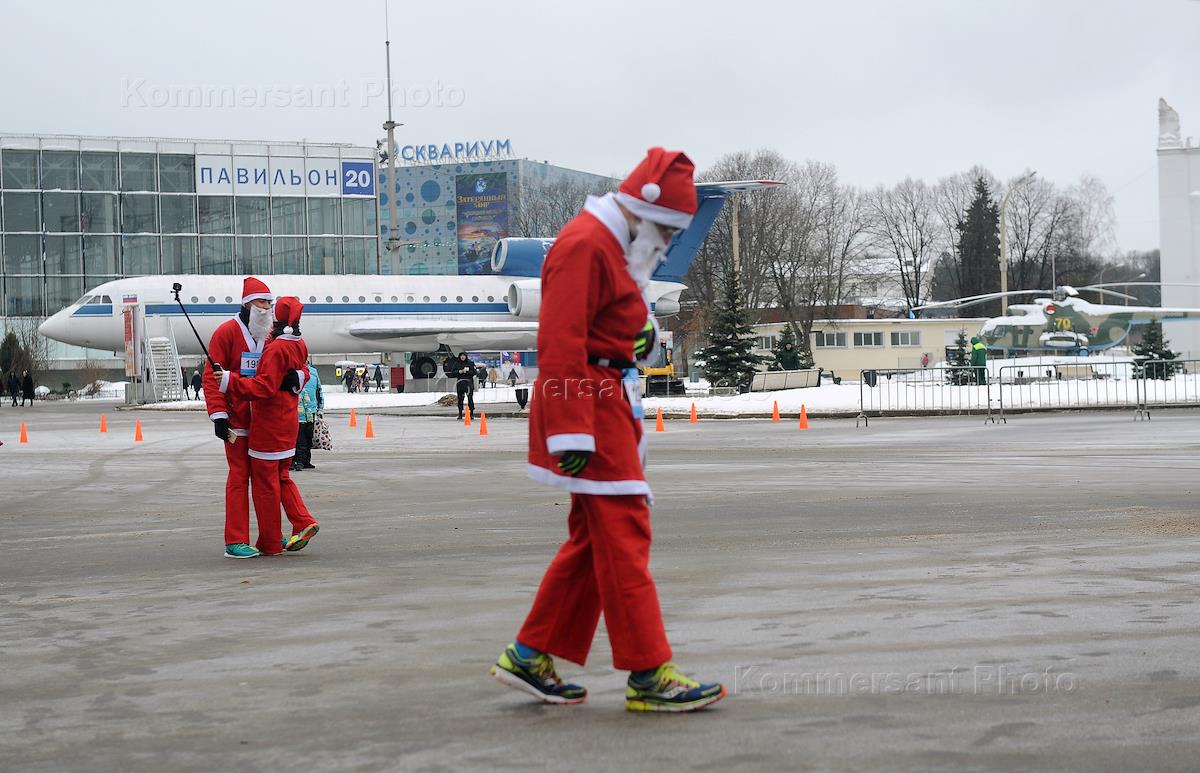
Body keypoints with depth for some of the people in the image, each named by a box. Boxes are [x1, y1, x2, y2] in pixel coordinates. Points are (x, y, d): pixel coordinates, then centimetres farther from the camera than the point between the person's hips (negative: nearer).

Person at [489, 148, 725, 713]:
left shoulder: (613, 248, 19)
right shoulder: (585, 246, -15)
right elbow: (560, 344, -22)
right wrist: (571, 432, -25)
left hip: (610, 401, 11)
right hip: (588, 404, -11)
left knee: (592, 539, 13)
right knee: (623, 538, -9)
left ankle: (530, 656, 20)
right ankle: (648, 676, -6)